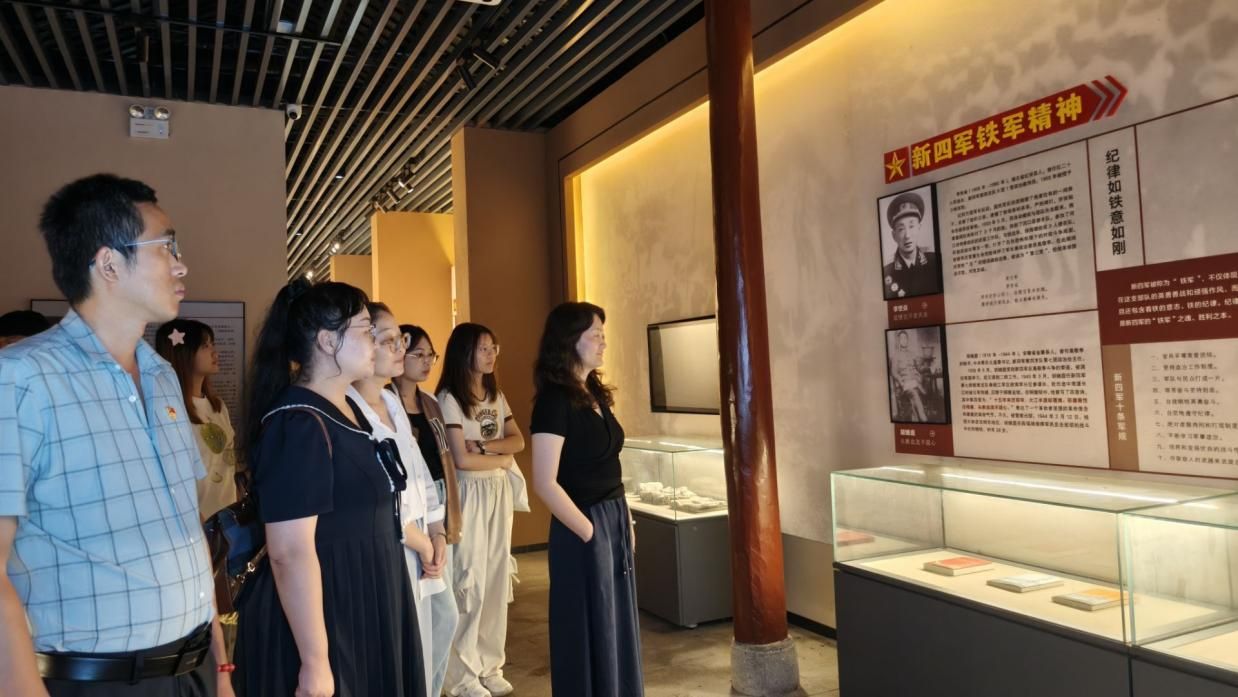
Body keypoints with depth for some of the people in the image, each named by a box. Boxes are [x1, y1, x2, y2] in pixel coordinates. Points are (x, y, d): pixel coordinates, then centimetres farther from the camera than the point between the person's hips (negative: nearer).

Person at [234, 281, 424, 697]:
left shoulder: (341, 410, 8)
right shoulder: (298, 425, -22)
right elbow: (290, 553, -26)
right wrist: (315, 662, -25)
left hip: (358, 611, 9)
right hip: (321, 620, -9)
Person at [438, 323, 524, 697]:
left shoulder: (496, 395, 11)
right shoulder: (449, 398, -11)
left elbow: (518, 441, 4)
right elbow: (461, 460, -17)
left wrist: (485, 445, -12)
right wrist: (502, 459, -4)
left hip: (498, 492, 7)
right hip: (469, 493, -7)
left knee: (497, 578, 10)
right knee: (470, 580, -2)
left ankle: (490, 665, 23)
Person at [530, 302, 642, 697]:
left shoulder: (595, 393, 9)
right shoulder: (554, 400, -17)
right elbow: (545, 483, -21)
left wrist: (624, 519, 10)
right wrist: (590, 532, -14)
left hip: (615, 521, 8)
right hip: (585, 530, -8)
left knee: (616, 625, 18)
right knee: (590, 630, 7)